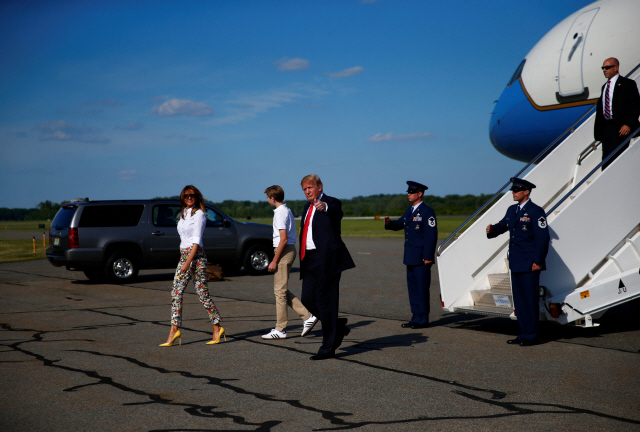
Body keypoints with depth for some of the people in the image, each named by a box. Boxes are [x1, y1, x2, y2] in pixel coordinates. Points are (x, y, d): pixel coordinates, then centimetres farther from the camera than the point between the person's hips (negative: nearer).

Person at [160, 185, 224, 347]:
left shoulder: (199, 214, -8)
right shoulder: (183, 213, 16)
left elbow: (196, 241, -14)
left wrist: (188, 262, -20)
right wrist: (184, 260, 17)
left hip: (196, 255, -8)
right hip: (183, 254, 8)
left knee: (202, 293, -4)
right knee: (176, 292, 1)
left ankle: (217, 327, 6)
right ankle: (174, 330, 1)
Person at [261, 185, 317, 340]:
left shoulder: (280, 213, -14)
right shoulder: (286, 210, 16)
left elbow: (283, 239, -21)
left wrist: (274, 260, -18)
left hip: (284, 251, -10)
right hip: (289, 249, 10)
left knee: (280, 291, -3)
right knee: (282, 290, 13)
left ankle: (280, 330, 3)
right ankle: (307, 316, 9)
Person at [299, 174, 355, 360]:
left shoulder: (331, 203, -5)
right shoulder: (307, 207, 20)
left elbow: (337, 213, -30)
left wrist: (325, 207, -51)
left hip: (326, 259, -8)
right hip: (310, 260, 8)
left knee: (325, 302, -5)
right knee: (308, 299, 5)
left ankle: (328, 348, 3)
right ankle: (338, 327, 26)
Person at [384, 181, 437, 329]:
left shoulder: (427, 211, -10)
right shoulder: (409, 211, 16)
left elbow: (431, 235, -14)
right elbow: (399, 224, 20)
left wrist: (428, 257, -18)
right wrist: (389, 223, -3)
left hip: (422, 258, -9)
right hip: (411, 258, 9)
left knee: (421, 288, -4)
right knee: (412, 287, 11)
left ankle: (422, 320, 2)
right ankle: (416, 318, 18)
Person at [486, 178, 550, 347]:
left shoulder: (535, 211, -10)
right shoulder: (512, 210, 13)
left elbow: (543, 238, -13)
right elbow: (502, 225, 20)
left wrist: (538, 261, -16)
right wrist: (492, 229, -4)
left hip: (530, 264, -8)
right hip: (516, 263, 8)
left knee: (530, 299, -2)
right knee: (519, 300, 12)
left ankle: (531, 336, 6)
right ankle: (523, 334, 20)